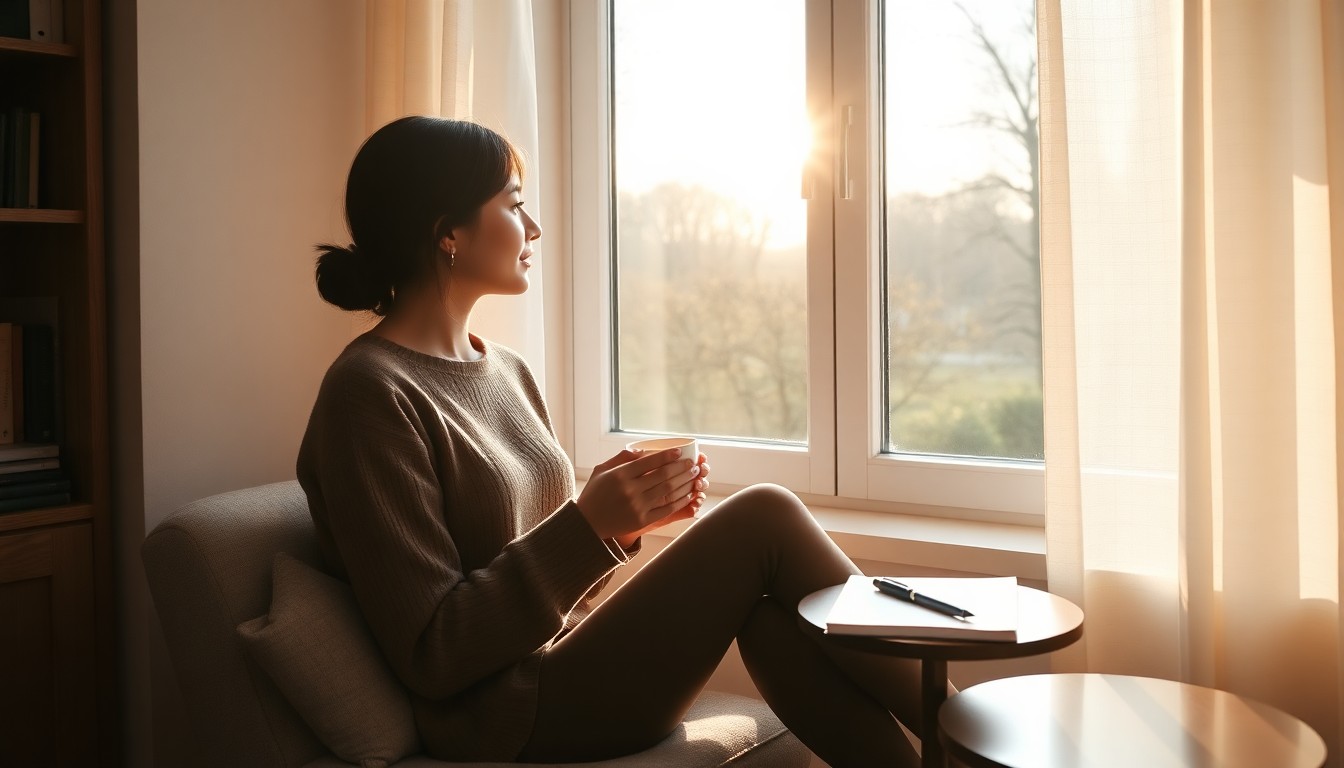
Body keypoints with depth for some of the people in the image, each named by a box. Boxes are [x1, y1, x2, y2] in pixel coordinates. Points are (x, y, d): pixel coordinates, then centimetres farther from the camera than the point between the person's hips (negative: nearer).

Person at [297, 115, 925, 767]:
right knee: (764, 518, -16)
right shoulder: (370, 393, -14)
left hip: (567, 665, 8)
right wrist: (588, 523, -22)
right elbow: (431, 657, -17)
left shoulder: (506, 371, 12)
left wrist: (625, 514, -3)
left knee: (772, 616, -18)